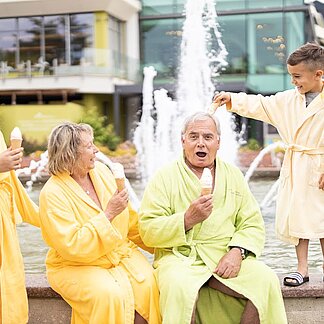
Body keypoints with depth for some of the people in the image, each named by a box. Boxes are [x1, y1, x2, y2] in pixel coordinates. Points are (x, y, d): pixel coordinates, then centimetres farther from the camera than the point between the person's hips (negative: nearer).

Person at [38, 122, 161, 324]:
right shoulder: (52, 194, -15)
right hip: (75, 266, -5)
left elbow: (131, 220, 14)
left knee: (148, 284, -21)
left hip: (120, 253, 5)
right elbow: (72, 247, -22)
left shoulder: (101, 171, 4)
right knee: (110, 294, -30)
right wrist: (108, 214, -23)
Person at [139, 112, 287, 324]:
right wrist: (188, 219, -17)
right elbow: (148, 231, -4)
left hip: (226, 257, 3)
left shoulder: (234, 175, 15)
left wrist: (237, 251, -12)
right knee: (179, 288, -36)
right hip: (180, 257, -3)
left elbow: (253, 225, 8)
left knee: (267, 281, -23)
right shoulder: (165, 177, 5)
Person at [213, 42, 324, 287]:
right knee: (297, 217, 8)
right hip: (294, 168, 6)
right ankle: (302, 268, 17)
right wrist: (232, 99, 1)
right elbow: (261, 105, 10)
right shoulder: (290, 99, 7)